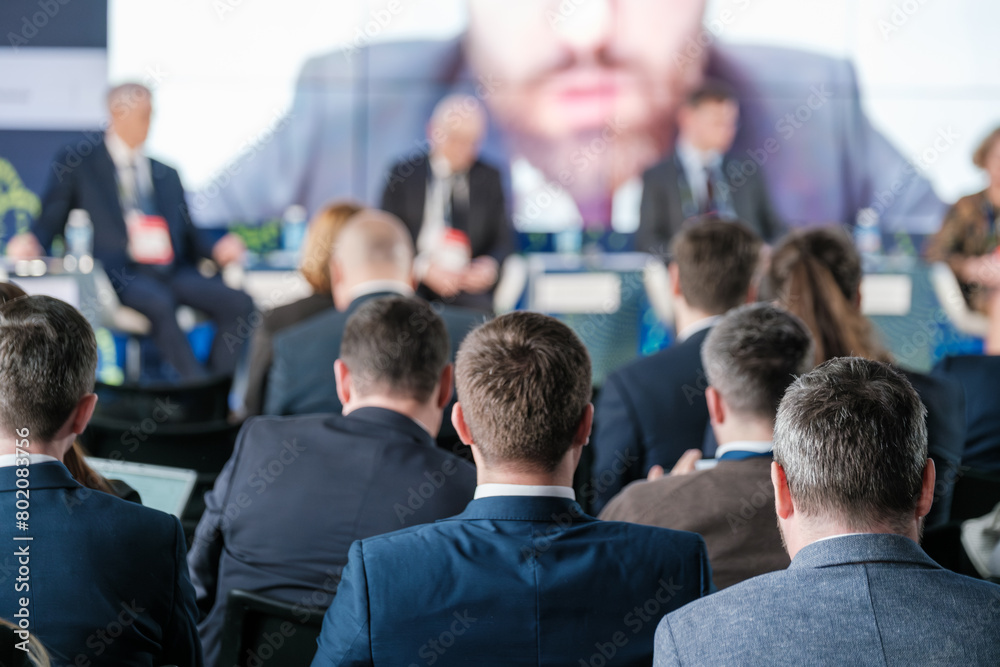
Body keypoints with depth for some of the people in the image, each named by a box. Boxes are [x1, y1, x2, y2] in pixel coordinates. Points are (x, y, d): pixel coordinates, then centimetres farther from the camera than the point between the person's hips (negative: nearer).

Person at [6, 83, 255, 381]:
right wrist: (31, 241, -11)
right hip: (122, 272, -4)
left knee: (238, 303, -24)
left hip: (174, 271, 5)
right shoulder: (78, 166, 13)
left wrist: (216, 250, 3)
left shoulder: (166, 173, 26)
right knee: (159, 303, -39)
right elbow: (49, 221, 12)